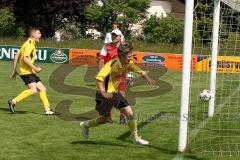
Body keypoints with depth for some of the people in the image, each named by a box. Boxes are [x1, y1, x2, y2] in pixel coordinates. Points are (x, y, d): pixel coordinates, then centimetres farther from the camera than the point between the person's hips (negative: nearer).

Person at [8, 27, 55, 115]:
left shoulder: (31, 44, 20)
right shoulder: (30, 44, -11)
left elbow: (16, 57, 23)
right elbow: (25, 58, -23)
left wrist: (14, 70, 24)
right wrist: (34, 68, -19)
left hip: (30, 72, 10)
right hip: (26, 71, -10)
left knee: (42, 88, 6)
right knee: (33, 89, -23)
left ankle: (48, 110, 6)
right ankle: (13, 101, -16)